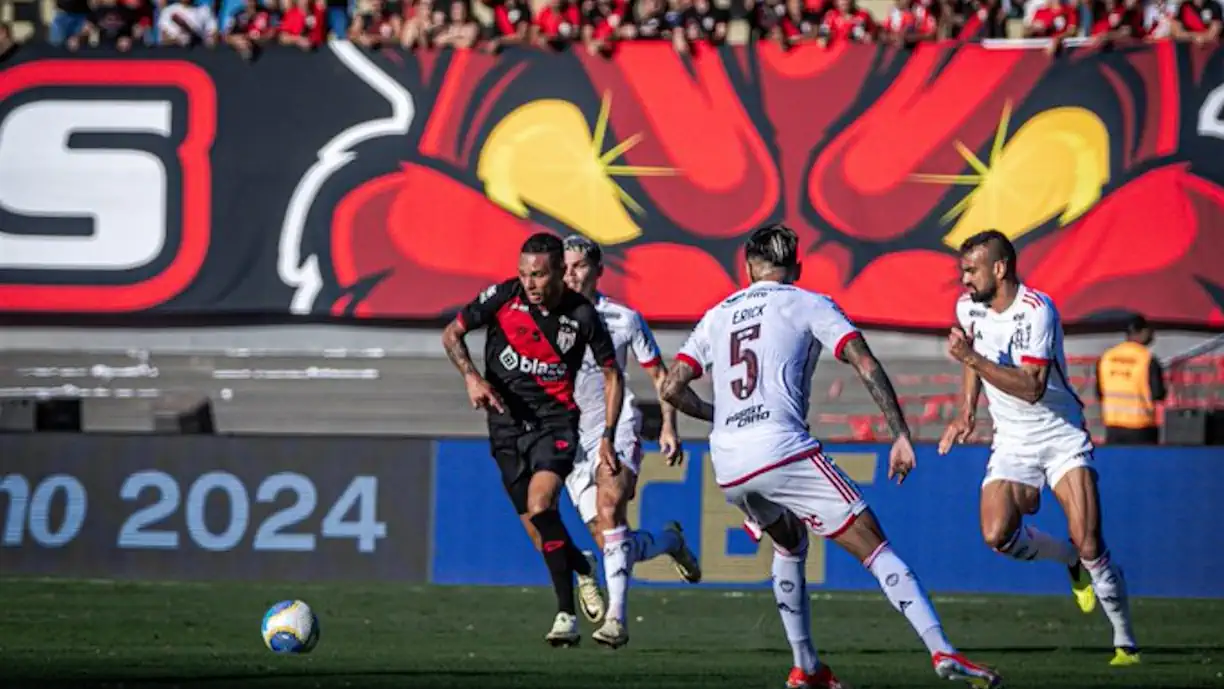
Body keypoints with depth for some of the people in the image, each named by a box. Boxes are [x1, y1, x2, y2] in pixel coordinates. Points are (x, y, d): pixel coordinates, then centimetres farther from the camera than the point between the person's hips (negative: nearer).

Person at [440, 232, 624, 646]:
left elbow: (611, 374, 4)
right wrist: (472, 377, -13)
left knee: (540, 505, -26)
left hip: (556, 421, -3)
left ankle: (566, 616, -24)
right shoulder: (503, 297, -8)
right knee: (540, 529, 5)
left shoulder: (582, 315, -9)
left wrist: (608, 435, -2)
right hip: (507, 423, 3)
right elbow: (451, 334, 4)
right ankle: (584, 570, 38)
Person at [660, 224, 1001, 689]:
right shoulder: (809, 305, 9)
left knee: (789, 544, 31)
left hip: (728, 466, 5)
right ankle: (941, 651, -19)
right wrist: (901, 436, -2)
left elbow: (672, 389, 18)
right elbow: (866, 366, -3)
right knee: (874, 546, -5)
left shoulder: (716, 317, 22)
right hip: (782, 451, -5)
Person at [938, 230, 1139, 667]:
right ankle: (1071, 561, 12)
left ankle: (1125, 643, 0)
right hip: (1012, 444, 5)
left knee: (1089, 544, -14)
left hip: (1062, 437, -5)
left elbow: (1032, 388, -30)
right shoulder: (968, 308, 1)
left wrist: (972, 358, -32)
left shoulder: (1036, 311, -20)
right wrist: (967, 410, 14)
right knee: (997, 535, -17)